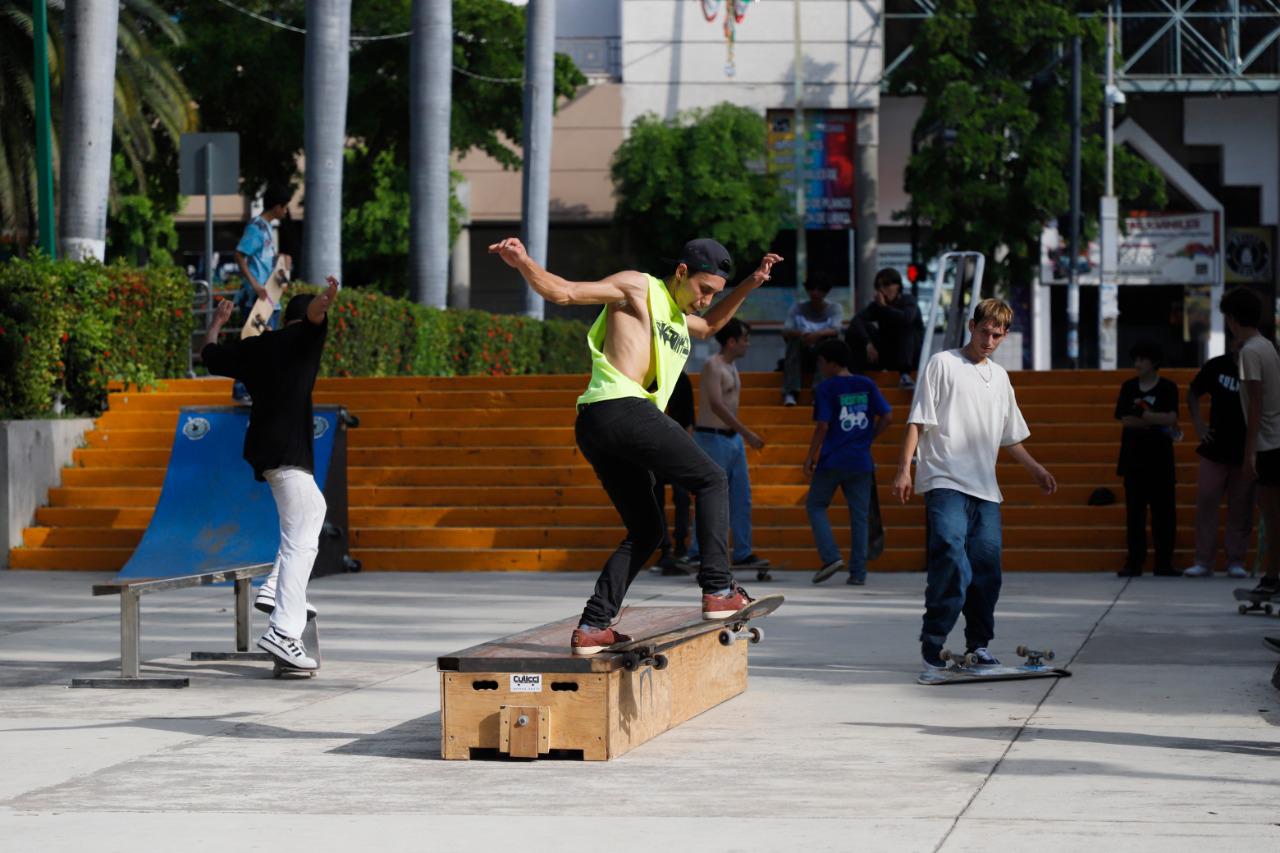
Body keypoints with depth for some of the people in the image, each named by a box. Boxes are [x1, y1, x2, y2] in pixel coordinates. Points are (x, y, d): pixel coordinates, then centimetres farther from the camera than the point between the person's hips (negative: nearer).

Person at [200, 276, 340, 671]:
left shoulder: (252, 347, 19)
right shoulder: (303, 336, 2)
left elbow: (209, 353, 32)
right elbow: (315, 312, -19)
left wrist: (216, 323, 49)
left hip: (261, 450, 8)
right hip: (288, 451, -8)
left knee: (313, 507, 29)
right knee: (301, 542, -11)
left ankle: (275, 590, 21)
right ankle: (283, 631, -22)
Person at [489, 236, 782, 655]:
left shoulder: (676, 316, 30)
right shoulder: (638, 287, 3)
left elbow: (710, 325, 52)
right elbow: (562, 292, -4)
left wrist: (749, 285, 40)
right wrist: (523, 264, -21)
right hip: (622, 410, -10)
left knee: (645, 532, 12)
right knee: (712, 481, -1)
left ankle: (592, 627, 1)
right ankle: (718, 590, -8)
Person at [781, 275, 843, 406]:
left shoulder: (835, 308, 4)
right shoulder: (798, 308, 6)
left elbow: (835, 331, -16)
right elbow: (785, 333, -9)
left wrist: (818, 334, -39)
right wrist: (799, 334, -33)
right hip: (800, 357, 1)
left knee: (827, 340, -31)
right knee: (794, 341, -29)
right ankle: (790, 394, -39)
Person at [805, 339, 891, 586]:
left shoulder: (826, 389, -6)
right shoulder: (867, 385, 7)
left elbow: (822, 426, -12)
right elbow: (887, 417, 3)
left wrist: (811, 458, -5)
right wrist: (868, 438, 13)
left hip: (832, 461, -4)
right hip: (861, 461, 4)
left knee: (815, 505, 11)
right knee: (859, 515, 7)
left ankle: (831, 556, -5)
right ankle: (858, 572, 6)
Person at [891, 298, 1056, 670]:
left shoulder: (1000, 377, 20)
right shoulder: (942, 364, 2)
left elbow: (1011, 436, 29)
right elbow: (917, 421, -2)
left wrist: (1036, 469, 21)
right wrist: (904, 469, -8)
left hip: (985, 487, 6)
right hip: (944, 482, -6)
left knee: (986, 567, 1)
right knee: (952, 558, -21)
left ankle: (978, 645, 11)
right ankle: (932, 640, -13)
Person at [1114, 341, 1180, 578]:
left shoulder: (1168, 388, 1)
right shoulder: (1129, 387, 8)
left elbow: (1171, 418, -12)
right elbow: (1125, 420, -3)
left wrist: (1141, 415, -13)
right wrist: (1157, 423, -10)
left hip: (1160, 460, -2)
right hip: (1133, 459, 2)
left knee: (1163, 511, 0)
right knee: (1134, 511, 1)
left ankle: (1164, 562, 7)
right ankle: (1134, 562, 4)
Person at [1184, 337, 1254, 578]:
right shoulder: (1216, 366, 0)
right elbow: (1193, 394, 12)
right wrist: (1198, 423, 0)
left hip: (1246, 453, -1)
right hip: (1216, 449, 1)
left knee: (1241, 510, 3)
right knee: (1206, 504, 0)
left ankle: (1236, 562, 11)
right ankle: (1203, 562, 5)